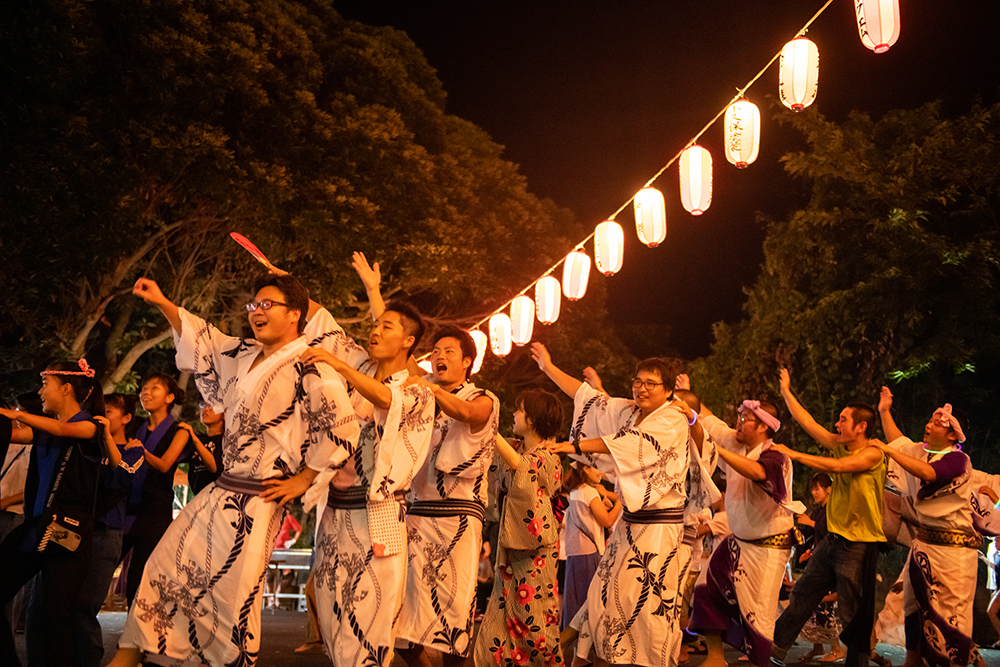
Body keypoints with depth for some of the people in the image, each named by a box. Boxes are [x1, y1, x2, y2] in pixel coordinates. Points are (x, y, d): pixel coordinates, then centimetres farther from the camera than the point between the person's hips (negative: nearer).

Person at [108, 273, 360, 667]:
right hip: (222, 488, 9)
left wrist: (303, 479, -11)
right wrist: (162, 303, 18)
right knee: (165, 564, 12)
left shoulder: (308, 369, -15)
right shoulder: (243, 355, 12)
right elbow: (202, 340, 27)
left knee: (234, 597, -5)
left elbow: (342, 428, -18)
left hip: (258, 501, -9)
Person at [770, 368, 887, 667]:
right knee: (802, 595, 12)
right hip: (834, 539, 8)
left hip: (859, 545, -7)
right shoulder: (840, 445, 8)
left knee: (853, 614, -1)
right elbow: (808, 423, 10)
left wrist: (793, 454, -21)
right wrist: (786, 392, 11)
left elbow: (837, 466, -25)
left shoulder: (873, 453, -13)